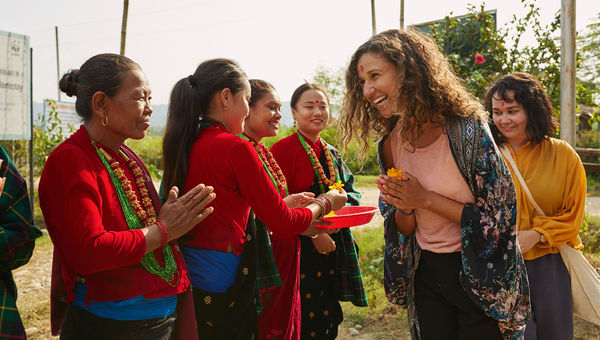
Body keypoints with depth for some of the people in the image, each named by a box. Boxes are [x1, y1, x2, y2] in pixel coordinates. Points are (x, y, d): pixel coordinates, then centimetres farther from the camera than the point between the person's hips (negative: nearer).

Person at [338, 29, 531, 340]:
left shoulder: (466, 129, -19)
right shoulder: (390, 144, -3)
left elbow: (499, 216, -16)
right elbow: (403, 229, 3)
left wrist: (426, 199, -22)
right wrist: (404, 207, -19)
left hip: (479, 276, -4)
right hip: (426, 275, 5)